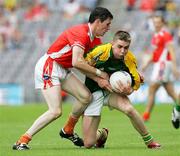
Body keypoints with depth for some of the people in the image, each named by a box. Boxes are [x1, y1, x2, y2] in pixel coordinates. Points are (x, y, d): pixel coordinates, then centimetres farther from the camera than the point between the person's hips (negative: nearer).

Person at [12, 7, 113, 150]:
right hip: (48, 67, -9)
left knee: (86, 97, -4)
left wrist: (100, 79, -10)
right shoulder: (81, 33, -23)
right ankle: (22, 141, -13)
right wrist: (99, 73, -24)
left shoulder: (95, 40, 8)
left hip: (63, 70, 9)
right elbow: (77, 62, -33)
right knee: (56, 111, -19)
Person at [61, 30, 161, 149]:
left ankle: (149, 141, -14)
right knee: (88, 143, -8)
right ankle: (102, 133, 31)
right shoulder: (101, 51, -23)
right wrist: (98, 79, -22)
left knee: (129, 109, -36)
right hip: (94, 91, -1)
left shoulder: (130, 60, -14)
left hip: (113, 91, 1)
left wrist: (127, 91, -28)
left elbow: (135, 84, -5)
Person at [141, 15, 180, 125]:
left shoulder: (166, 35, -12)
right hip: (158, 64, 9)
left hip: (163, 64, -9)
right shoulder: (156, 36, 17)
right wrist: (147, 64, 22)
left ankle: (146, 115, -3)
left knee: (151, 90, -7)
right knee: (171, 92, 7)